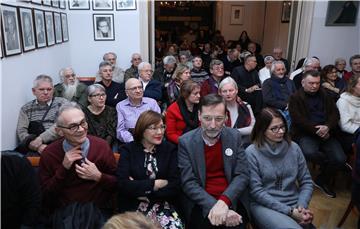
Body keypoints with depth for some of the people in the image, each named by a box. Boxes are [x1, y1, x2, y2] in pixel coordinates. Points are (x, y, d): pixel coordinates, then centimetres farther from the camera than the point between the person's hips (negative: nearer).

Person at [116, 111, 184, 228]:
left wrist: (138, 188, -9)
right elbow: (123, 184, -11)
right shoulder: (128, 150, 1)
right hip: (133, 208, -1)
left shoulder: (170, 149, 4)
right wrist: (156, 184, -11)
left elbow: (175, 188, -4)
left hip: (163, 207, 1)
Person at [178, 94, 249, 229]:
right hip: (201, 203, -1)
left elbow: (242, 175, -3)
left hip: (231, 200, 2)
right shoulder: (185, 141, -6)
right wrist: (214, 206, -22)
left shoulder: (235, 137, 1)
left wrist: (224, 201, -19)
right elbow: (189, 183, -9)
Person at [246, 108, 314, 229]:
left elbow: (306, 181, 10)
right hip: (264, 206, -4)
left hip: (294, 204, 4)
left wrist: (302, 205, -8)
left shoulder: (293, 147, 6)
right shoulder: (251, 153, -7)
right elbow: (256, 191, -10)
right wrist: (288, 211, -14)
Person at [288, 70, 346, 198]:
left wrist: (327, 127, -13)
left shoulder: (325, 95, 17)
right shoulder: (295, 98, 2)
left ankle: (322, 181, 12)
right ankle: (331, 164, 0)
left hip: (326, 133, 4)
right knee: (309, 152, -35)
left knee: (340, 159, -16)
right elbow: (298, 120, -9)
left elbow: (335, 113, 8)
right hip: (305, 134, -4)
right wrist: (316, 131, -16)